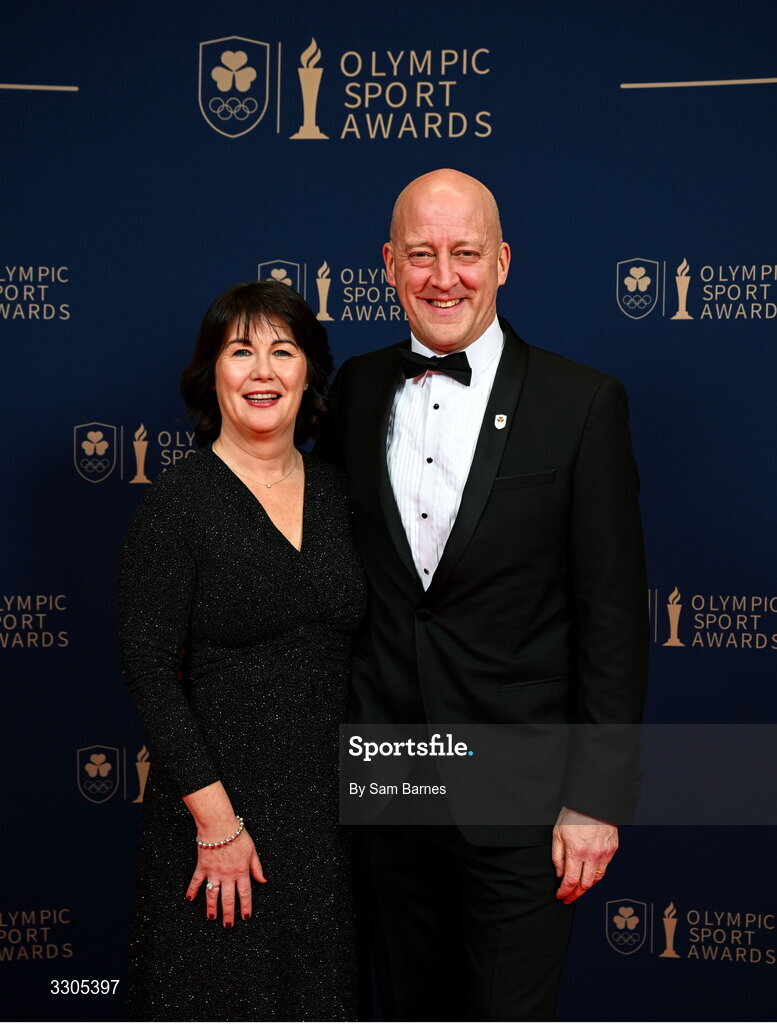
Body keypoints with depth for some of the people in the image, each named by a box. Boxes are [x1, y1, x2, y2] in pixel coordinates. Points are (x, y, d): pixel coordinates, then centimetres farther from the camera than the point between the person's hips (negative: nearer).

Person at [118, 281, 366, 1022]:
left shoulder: (333, 490, 6)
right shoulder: (178, 502, -10)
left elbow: (349, 647, 10)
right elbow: (148, 669, -14)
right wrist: (216, 820, -16)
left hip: (328, 804, 5)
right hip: (219, 801, -5)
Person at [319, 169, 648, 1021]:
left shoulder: (582, 403, -9)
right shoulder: (356, 390, 3)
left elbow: (614, 614, -9)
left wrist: (596, 796, -10)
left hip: (517, 791, -3)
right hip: (385, 778, 4)